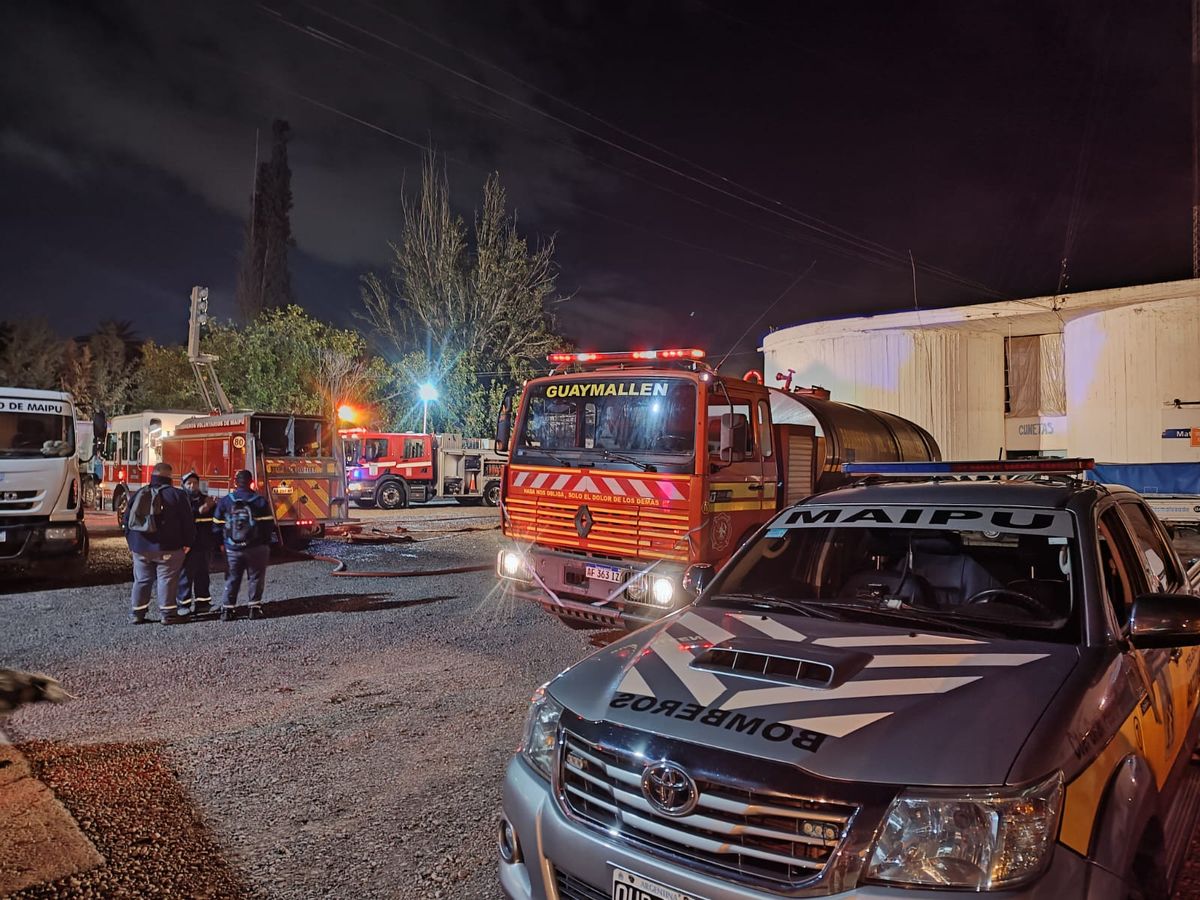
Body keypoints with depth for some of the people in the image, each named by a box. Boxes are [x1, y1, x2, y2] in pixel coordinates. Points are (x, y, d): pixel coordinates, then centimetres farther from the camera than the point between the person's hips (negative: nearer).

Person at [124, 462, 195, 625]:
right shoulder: (176, 495, -6)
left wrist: (132, 543, 21)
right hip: (168, 548, -5)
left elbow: (127, 521, 15)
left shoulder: (138, 495, 9)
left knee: (141, 580, 13)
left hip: (140, 548, 5)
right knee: (167, 580, 1)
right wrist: (187, 543, 1)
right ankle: (167, 614, 2)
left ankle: (136, 613, 17)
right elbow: (187, 522, -7)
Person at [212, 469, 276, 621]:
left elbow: (217, 526, 3)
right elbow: (268, 525, -6)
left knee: (232, 579, 11)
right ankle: (254, 607, 8)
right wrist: (268, 542, 5)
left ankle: (227, 609, 10)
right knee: (256, 578, 8)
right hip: (256, 548, -2)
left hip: (232, 549, 2)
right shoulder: (260, 501, -6)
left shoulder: (224, 501, 0)